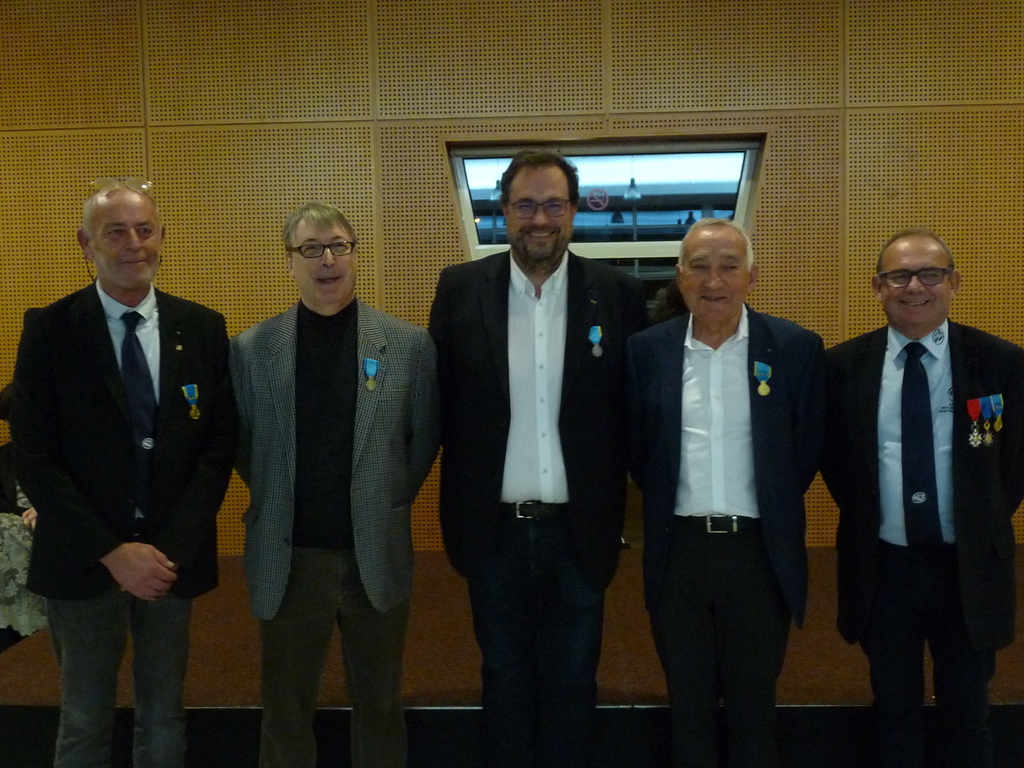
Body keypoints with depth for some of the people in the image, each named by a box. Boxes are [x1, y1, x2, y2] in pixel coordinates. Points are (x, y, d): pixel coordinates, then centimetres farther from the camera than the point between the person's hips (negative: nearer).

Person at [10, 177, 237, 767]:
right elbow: (33, 456, -7)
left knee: (164, 718, 15)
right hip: (82, 561, -1)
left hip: (173, 557, 2)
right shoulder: (49, 329, -5)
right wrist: (112, 551, -14)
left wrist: (172, 547, -10)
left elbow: (220, 442, -1)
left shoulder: (203, 327, 0)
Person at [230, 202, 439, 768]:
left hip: (378, 555, 0)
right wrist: (280, 503, 7)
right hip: (286, 556, 0)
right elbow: (240, 442, 7)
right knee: (286, 705, 17)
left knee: (379, 703, 17)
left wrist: (385, 505, 4)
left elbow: (424, 438, 4)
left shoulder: (409, 344, -3)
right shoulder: (250, 349, -2)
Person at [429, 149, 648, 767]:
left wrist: (619, 505, -3)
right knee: (506, 678, 18)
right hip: (494, 528, 0)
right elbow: (439, 404, -1)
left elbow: (636, 408, 0)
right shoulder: (460, 289, -3)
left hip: (580, 529, 0)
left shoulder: (617, 293, -4)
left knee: (573, 682, 16)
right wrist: (456, 512, -3)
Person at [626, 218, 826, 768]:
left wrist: (770, 511, 4)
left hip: (760, 553, -1)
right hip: (678, 552, 1)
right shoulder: (647, 350, -1)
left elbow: (808, 450, 3)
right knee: (687, 705, 16)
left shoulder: (796, 348, -5)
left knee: (754, 707, 14)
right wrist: (670, 504, 5)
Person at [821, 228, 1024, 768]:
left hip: (968, 567, 0)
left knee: (967, 716, 17)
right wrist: (865, 519, 3)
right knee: (894, 713, 18)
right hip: (882, 566, 0)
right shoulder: (843, 366, -5)